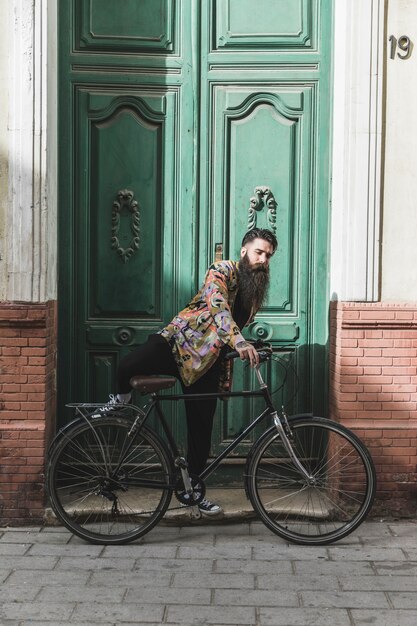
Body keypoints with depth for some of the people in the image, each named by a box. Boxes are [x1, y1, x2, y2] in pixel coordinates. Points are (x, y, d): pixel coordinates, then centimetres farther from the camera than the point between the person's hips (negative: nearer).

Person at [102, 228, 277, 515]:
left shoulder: (257, 290, 16)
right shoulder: (223, 270, -8)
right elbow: (217, 305, -28)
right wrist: (238, 341, -43)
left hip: (205, 362, 6)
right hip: (179, 341, -6)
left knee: (202, 428, 6)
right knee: (129, 366, -34)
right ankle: (121, 399, 1)